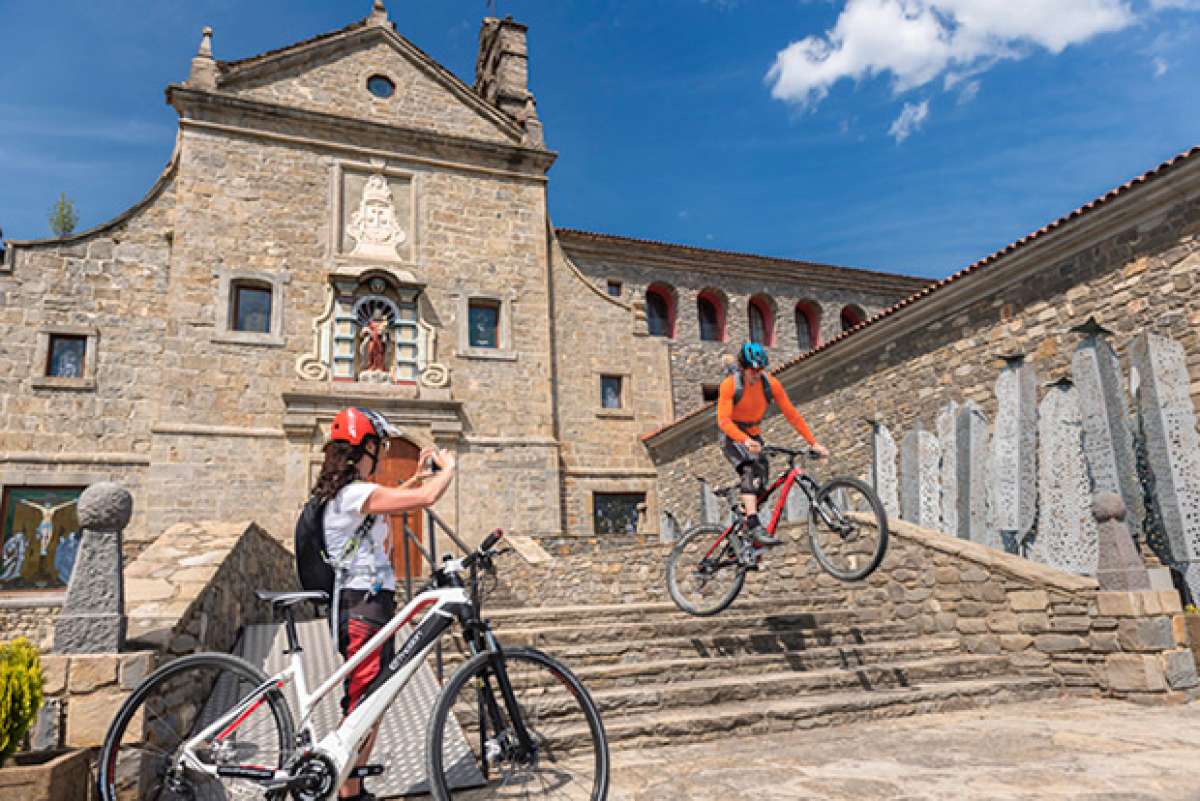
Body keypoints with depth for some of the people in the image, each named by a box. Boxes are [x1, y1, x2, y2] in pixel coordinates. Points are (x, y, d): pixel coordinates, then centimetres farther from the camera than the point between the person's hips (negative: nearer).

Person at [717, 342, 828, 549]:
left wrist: (813, 443, -17)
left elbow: (791, 414, -11)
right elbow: (723, 420, -33)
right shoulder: (729, 384, -22)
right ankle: (754, 526, -39)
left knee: (760, 482, -1)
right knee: (750, 468, -31)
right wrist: (745, 441, -49)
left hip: (753, 436, 5)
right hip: (732, 435, -5)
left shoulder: (771, 384, -13)